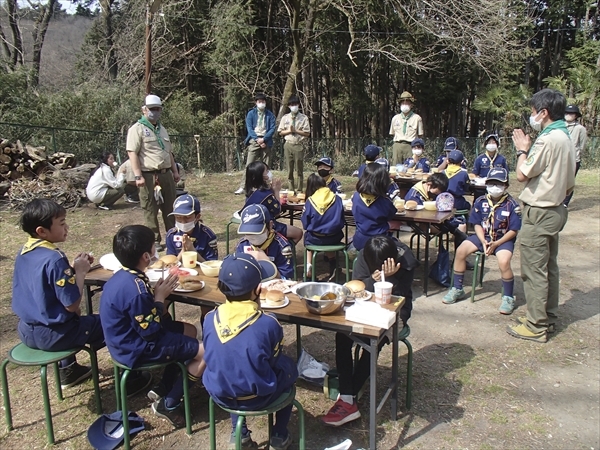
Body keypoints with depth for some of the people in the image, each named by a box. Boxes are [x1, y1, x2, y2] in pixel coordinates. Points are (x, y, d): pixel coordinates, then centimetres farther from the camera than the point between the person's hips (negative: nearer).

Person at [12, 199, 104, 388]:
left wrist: (72, 267, 2)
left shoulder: (23, 252, 1)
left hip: (27, 331, 9)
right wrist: (80, 271, -14)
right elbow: (72, 304, -24)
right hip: (52, 335, -9)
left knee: (74, 316, 37)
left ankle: (68, 370, 44)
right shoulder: (54, 259, -26)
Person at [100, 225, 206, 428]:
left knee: (189, 330, 22)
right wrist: (160, 297, -15)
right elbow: (151, 332, -23)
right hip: (138, 349, -10)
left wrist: (156, 295, -4)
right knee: (207, 351, -11)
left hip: (130, 338, 10)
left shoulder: (124, 276, 0)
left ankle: (163, 389, 23)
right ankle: (168, 404, 6)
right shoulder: (135, 289, -30)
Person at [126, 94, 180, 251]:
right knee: (151, 210, -1)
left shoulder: (162, 129, 20)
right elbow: (132, 153, -13)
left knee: (170, 208, 12)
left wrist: (175, 171, 20)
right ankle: (154, 241, 8)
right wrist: (138, 175, -20)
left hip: (166, 174, 7)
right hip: (149, 176, -7)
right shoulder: (137, 129, -5)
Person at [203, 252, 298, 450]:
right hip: (256, 398, -3)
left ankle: (239, 433, 29)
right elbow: (273, 361, -3)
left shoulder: (210, 319, -11)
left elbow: (214, 358, 7)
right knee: (288, 366, 23)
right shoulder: (268, 324, -22)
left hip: (219, 393, 4)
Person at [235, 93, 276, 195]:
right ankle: (242, 187, -12)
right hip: (253, 141, -1)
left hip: (266, 141, 2)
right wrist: (257, 139, -11)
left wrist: (263, 139, -12)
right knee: (249, 165, -9)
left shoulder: (270, 115, 11)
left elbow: (272, 129, 2)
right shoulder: (251, 114, 9)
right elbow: (249, 128, 1)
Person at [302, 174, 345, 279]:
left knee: (307, 236, 32)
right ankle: (332, 265, 41)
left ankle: (308, 265, 19)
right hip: (334, 238, 2)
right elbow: (342, 220, 6)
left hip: (316, 239, -2)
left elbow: (305, 225, -5)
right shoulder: (337, 199, -3)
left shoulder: (310, 201, -8)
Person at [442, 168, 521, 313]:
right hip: (483, 237, 4)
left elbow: (513, 231, -10)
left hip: (504, 239, -4)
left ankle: (508, 298, -8)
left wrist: (496, 244, -19)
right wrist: (483, 242, -13)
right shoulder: (481, 201, -2)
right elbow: (477, 224, 3)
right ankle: (457, 289, 0)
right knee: (460, 251, -16)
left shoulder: (512, 205, -12)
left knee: (503, 262, -31)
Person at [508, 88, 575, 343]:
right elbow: (569, 184, 15)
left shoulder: (548, 140, -20)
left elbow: (522, 174, -18)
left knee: (534, 271, -2)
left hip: (539, 212, -10)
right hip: (555, 210, 10)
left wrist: (522, 149, -4)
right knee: (549, 267, 17)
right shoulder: (565, 138, 11)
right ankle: (548, 317, 29)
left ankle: (536, 326, 6)